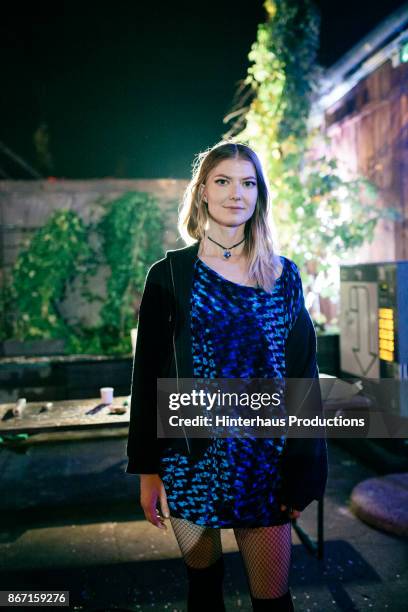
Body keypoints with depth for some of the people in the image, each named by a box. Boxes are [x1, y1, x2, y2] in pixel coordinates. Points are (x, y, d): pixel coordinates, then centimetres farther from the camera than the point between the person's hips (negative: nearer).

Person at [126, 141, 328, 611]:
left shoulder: (283, 276, 4)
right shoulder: (170, 274, -2)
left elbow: (303, 372, 5)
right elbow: (147, 375, -2)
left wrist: (304, 467, 1)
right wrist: (147, 470, -5)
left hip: (265, 461, 2)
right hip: (192, 461, -1)